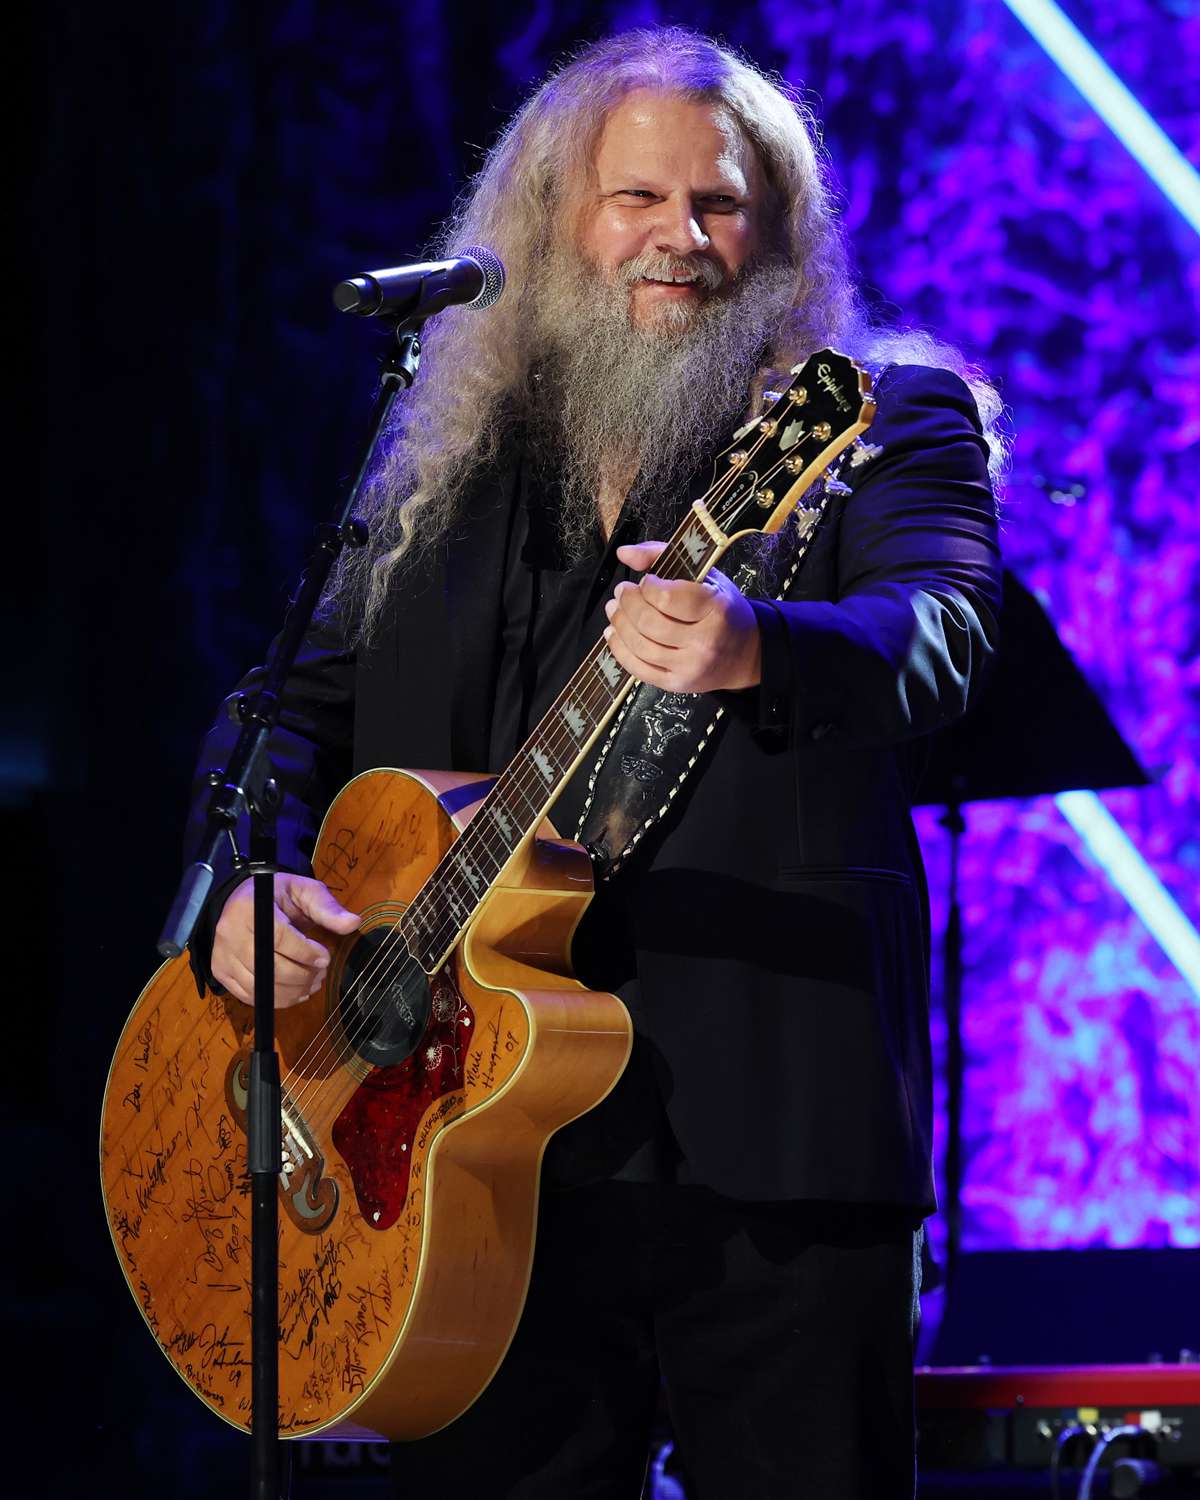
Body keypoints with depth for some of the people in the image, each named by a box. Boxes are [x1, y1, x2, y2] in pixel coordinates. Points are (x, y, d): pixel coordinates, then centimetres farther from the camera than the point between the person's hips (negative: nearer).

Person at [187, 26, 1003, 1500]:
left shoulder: (879, 421, 3)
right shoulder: (450, 465, 16)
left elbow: (940, 628, -16)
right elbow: (305, 704, 18)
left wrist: (759, 652, -39)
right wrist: (250, 878, -4)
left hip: (768, 1134, -4)